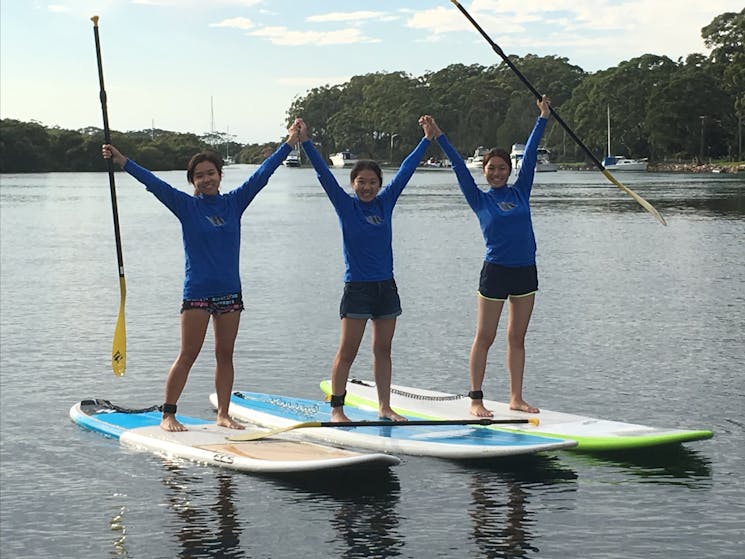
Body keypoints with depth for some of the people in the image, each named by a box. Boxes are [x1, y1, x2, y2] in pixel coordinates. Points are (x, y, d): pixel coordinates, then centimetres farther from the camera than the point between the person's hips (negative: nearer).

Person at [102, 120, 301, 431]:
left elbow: (262, 174, 9)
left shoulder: (234, 203, 7)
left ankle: (223, 414, 15)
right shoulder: (186, 206, -1)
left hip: (229, 291, 3)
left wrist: (289, 143, 9)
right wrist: (122, 162, -18)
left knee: (225, 355, 8)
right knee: (188, 355, -4)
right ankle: (168, 415, 1)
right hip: (197, 291, -3)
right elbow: (153, 183, -9)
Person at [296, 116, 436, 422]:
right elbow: (324, 173, -9)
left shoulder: (385, 202, 7)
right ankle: (336, 408, 3)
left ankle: (384, 406, 18)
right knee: (347, 352, -3)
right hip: (356, 289, -4)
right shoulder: (346, 205, -3)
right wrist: (305, 142, -17)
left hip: (386, 287, 4)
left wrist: (427, 139, 17)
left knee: (382, 350, 11)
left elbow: (406, 170, 13)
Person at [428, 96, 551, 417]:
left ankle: (516, 398, 16)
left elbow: (530, 155, 10)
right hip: (495, 272, -4)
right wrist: (438, 137, -8)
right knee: (485, 338, 1)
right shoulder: (479, 199, 0)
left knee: (517, 338, 10)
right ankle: (476, 400, 6)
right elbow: (459, 167, -4)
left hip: (525, 271, 4)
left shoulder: (520, 191, 8)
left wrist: (543, 118, 13)